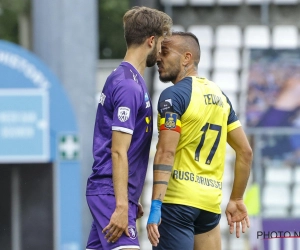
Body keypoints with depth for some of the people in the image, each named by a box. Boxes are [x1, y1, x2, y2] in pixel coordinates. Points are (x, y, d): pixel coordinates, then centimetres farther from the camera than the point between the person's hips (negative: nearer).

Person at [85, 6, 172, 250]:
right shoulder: (129, 86, -14)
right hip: (112, 193, -10)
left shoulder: (125, 79, 17)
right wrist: (122, 207, -22)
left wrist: (131, 201, 25)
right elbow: (118, 152, -19)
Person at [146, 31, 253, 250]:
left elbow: (166, 152, -18)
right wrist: (236, 200, 22)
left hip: (178, 199, -7)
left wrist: (156, 206, -22)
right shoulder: (219, 96, 15)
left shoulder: (173, 95, -8)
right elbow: (245, 151, 16)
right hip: (212, 201, 7)